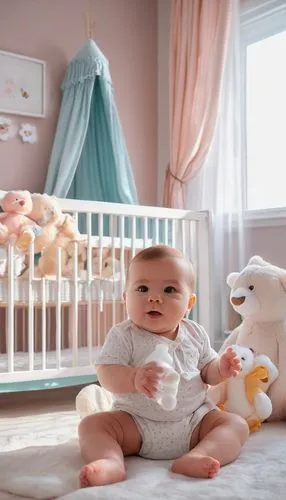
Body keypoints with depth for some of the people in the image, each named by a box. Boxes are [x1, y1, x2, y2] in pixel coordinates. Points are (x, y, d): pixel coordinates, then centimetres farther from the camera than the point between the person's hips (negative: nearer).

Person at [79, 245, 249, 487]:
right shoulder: (123, 336, -9)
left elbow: (206, 371, 11)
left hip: (194, 419, 2)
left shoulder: (195, 334, 1)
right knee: (92, 424, -20)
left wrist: (221, 368, -13)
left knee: (237, 424, -15)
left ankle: (196, 457, -37)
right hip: (135, 423, -2)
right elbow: (107, 374, -18)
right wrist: (134, 379, -38)